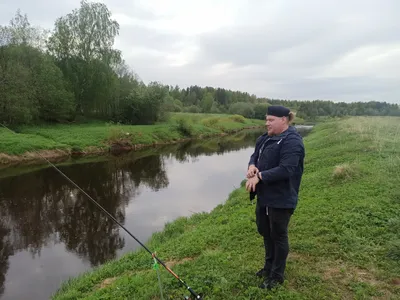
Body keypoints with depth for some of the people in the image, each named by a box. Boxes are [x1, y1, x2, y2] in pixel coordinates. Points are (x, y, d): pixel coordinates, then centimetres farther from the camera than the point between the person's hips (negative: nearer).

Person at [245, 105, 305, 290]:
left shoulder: (292, 141, -20)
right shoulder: (265, 138, 9)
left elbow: (286, 170, -28)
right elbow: (255, 156, 10)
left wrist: (259, 176, -25)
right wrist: (252, 166, -13)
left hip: (281, 199, -9)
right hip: (264, 195, 9)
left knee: (278, 235, 7)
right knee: (265, 231, 21)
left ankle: (277, 275, 26)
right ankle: (269, 266, 42)